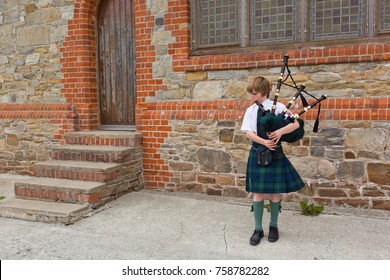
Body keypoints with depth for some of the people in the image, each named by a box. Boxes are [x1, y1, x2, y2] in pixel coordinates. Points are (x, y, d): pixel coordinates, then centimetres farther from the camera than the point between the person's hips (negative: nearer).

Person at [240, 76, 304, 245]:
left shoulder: (278, 107, -3)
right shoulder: (251, 110, 4)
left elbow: (296, 124, -7)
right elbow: (248, 132, -5)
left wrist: (281, 131, -23)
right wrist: (264, 142, -19)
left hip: (275, 154, -2)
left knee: (275, 192, 7)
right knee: (258, 192, 4)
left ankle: (273, 226, 26)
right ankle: (258, 229, 16)